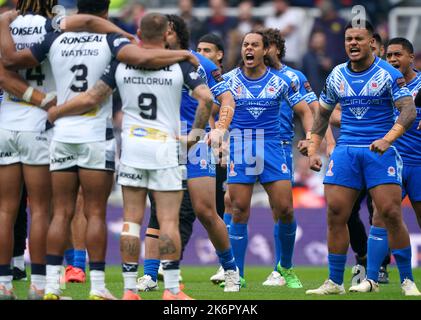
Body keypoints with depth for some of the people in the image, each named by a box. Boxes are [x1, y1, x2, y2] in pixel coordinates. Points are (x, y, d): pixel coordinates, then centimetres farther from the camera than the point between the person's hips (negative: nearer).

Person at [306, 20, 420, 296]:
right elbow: (323, 114, 21)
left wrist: (388, 138, -27)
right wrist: (313, 151, 12)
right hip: (345, 152, 4)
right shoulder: (337, 76, 10)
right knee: (336, 216, -3)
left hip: (380, 152, -4)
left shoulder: (389, 74, -4)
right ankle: (335, 282, 6)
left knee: (391, 215, -11)